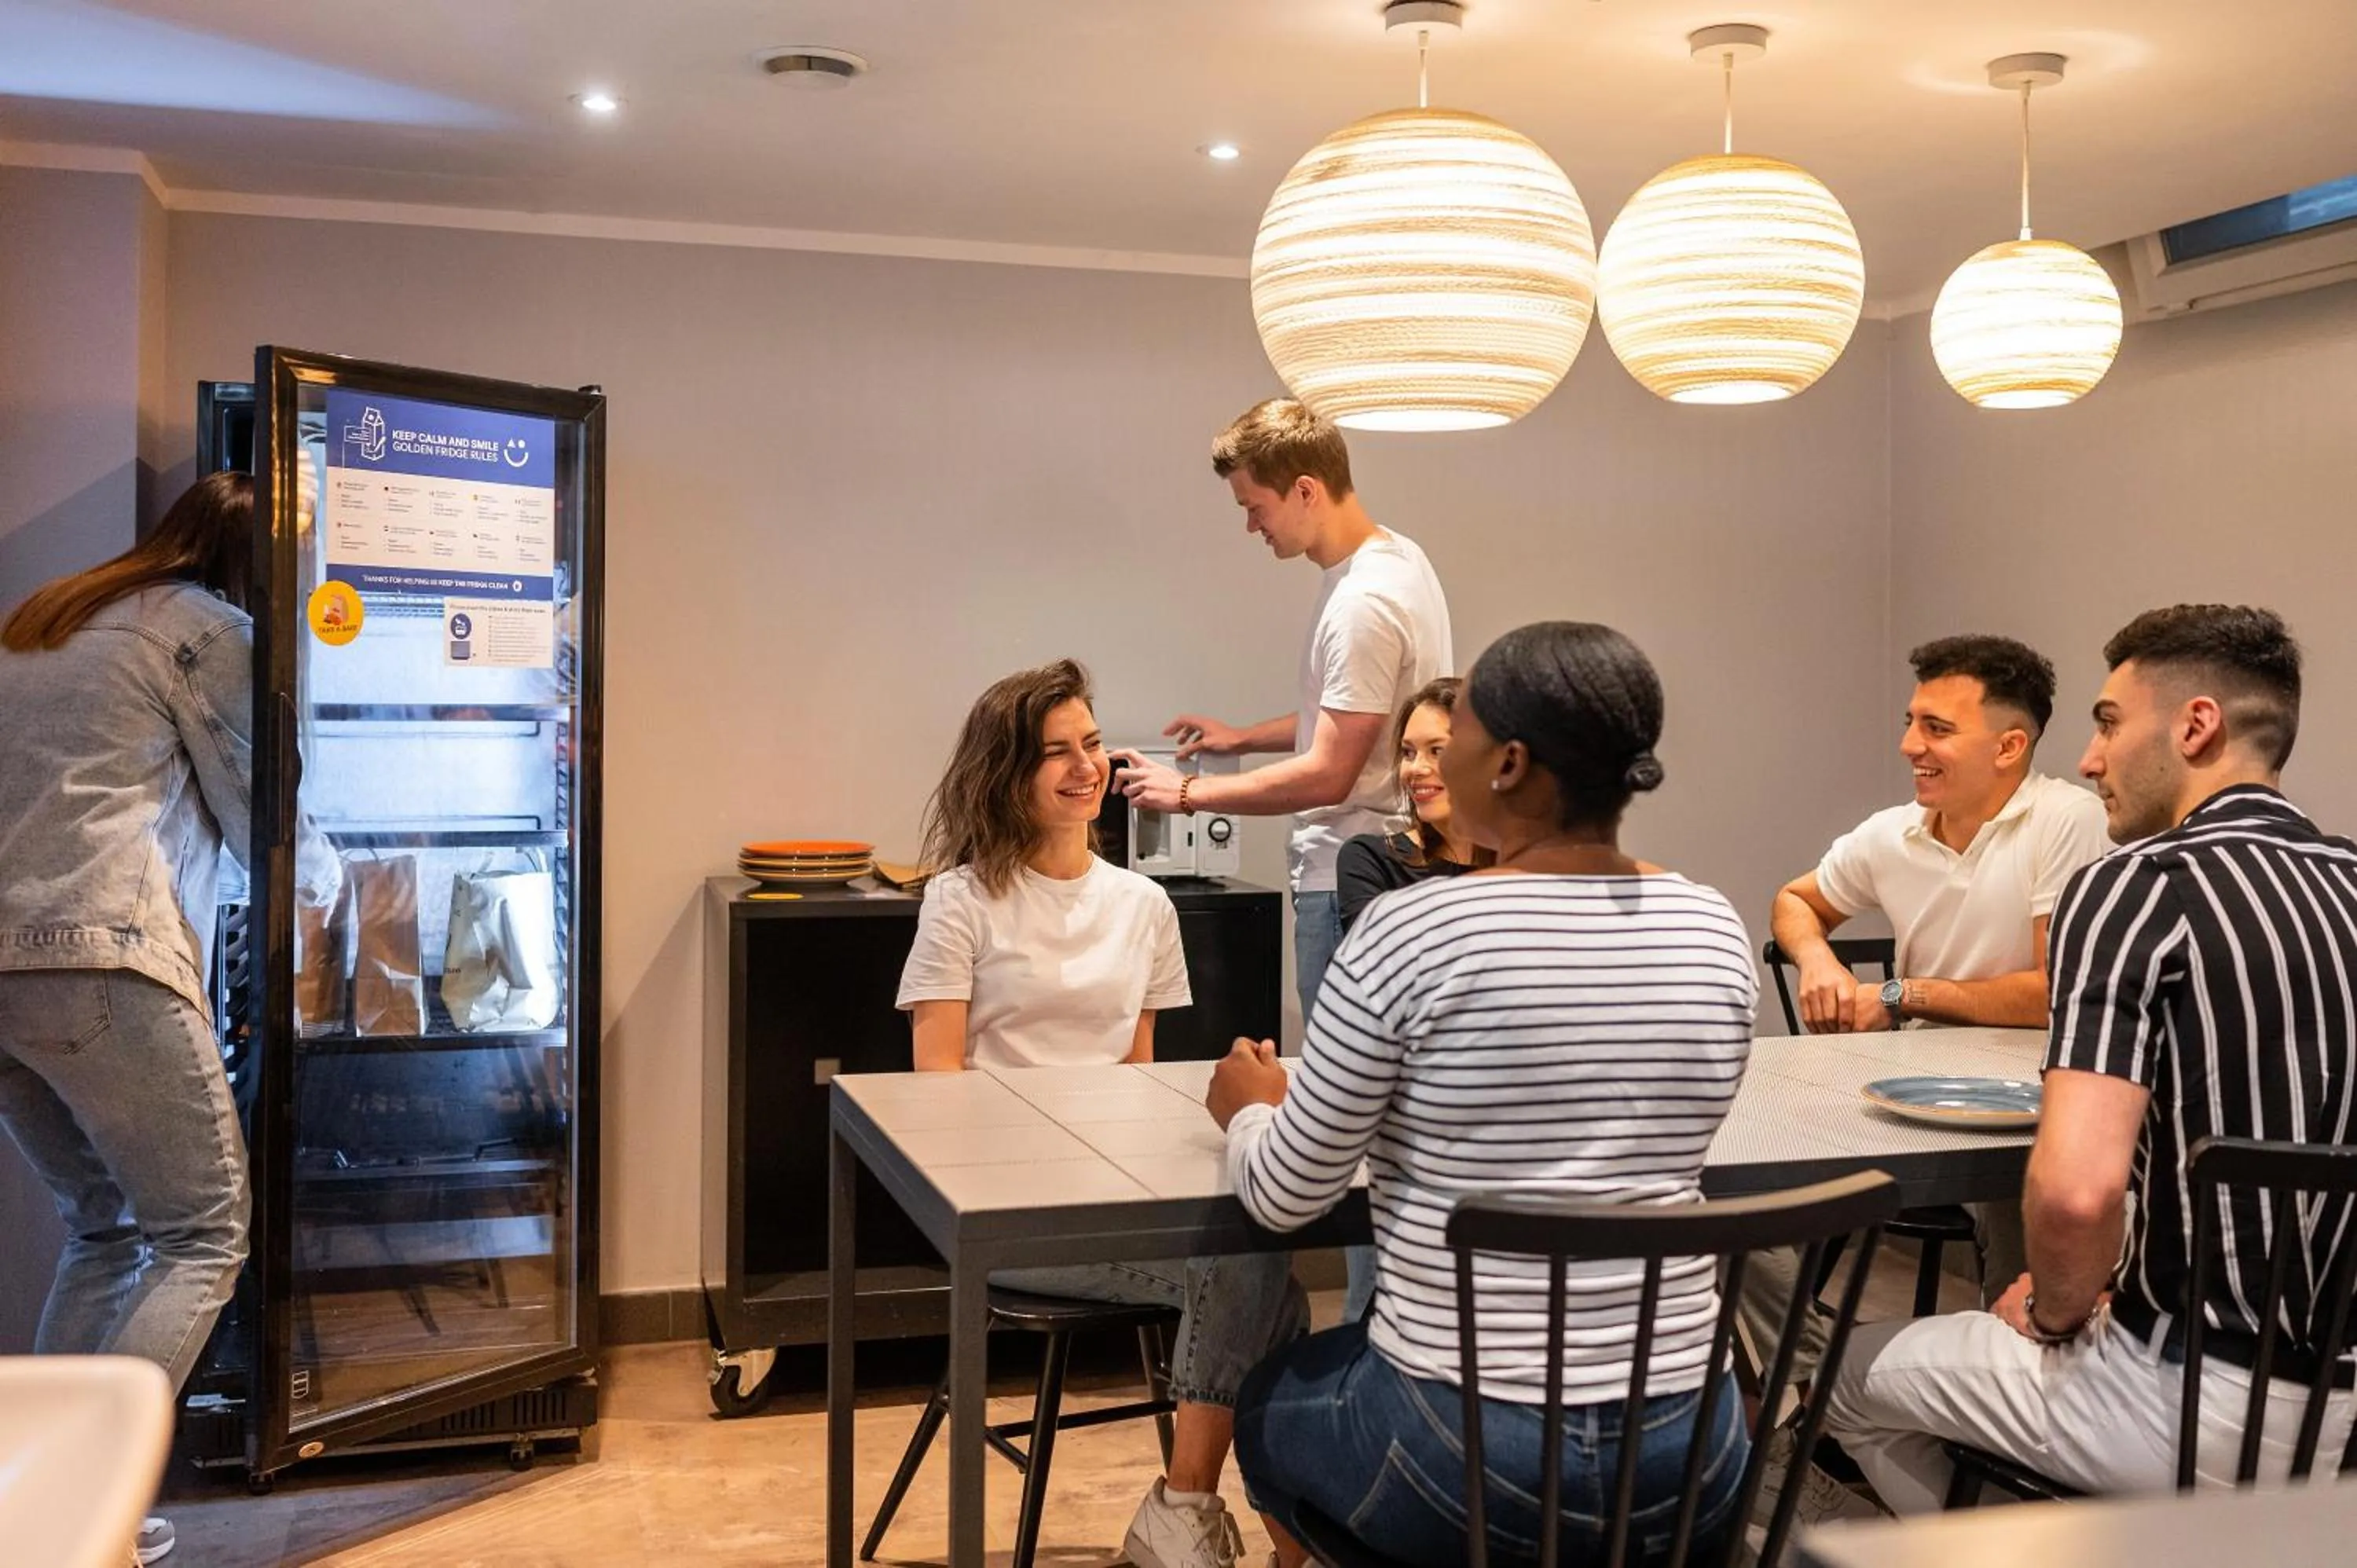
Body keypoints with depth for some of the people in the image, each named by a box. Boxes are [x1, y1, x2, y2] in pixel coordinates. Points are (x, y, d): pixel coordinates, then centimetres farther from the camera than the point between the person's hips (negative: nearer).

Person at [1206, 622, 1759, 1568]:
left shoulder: (1408, 933, -15)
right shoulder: (1715, 932, -1)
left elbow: (1284, 1198, -6)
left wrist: (1251, 1109, 16)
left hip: (1462, 1454, -4)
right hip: (1685, 1452, 4)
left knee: (1270, 1399, 28)